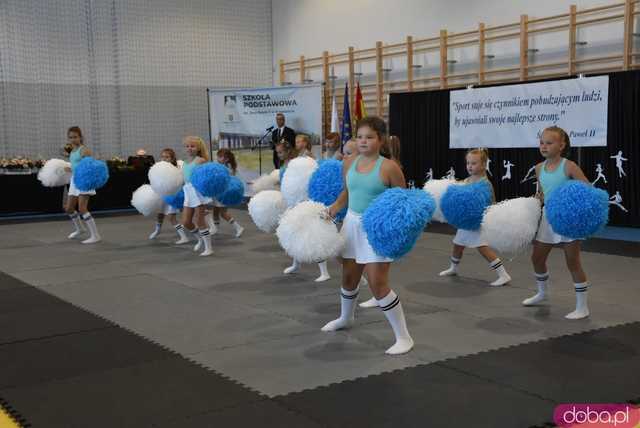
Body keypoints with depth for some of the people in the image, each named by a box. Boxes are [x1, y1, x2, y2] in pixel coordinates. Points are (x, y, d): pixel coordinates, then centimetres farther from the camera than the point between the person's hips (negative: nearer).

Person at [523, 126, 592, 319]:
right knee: (537, 257, 16)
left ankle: (582, 307, 10)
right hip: (548, 217, 7)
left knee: (573, 262, -1)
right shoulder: (539, 168, 4)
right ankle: (542, 292, 42)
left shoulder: (569, 166, -15)